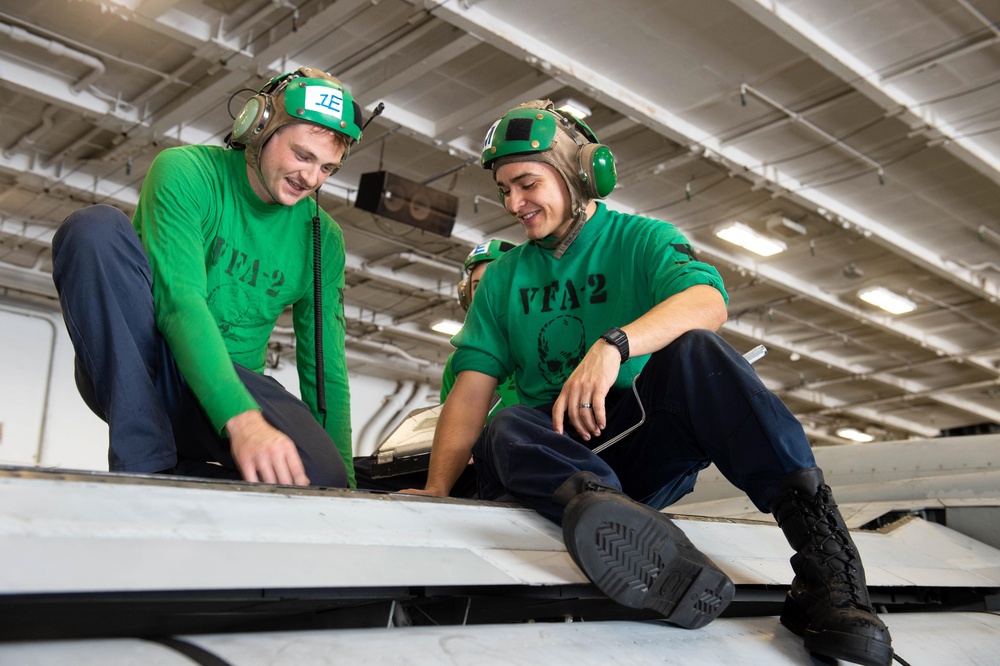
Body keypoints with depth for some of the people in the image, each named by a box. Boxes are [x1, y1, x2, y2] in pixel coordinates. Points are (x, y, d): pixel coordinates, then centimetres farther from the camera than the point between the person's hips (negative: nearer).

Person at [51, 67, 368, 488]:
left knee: (321, 477, -29)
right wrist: (241, 418, -39)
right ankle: (144, 464, -29)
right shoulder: (186, 174, -8)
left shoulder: (322, 238, 4)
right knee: (95, 228, -28)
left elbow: (326, 369, 3)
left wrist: (343, 488, -6)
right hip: (124, 370, -1)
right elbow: (179, 299, -24)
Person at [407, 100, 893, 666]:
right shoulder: (505, 278, 16)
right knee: (506, 432, -29)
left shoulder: (642, 240, 5)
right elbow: (473, 391, 6)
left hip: (652, 449, -2)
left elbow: (709, 303, -17)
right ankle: (610, 513, -59)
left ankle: (821, 550, -37)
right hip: (560, 451, 3)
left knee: (691, 349, -29)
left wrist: (614, 344, -35)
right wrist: (437, 489, -8)